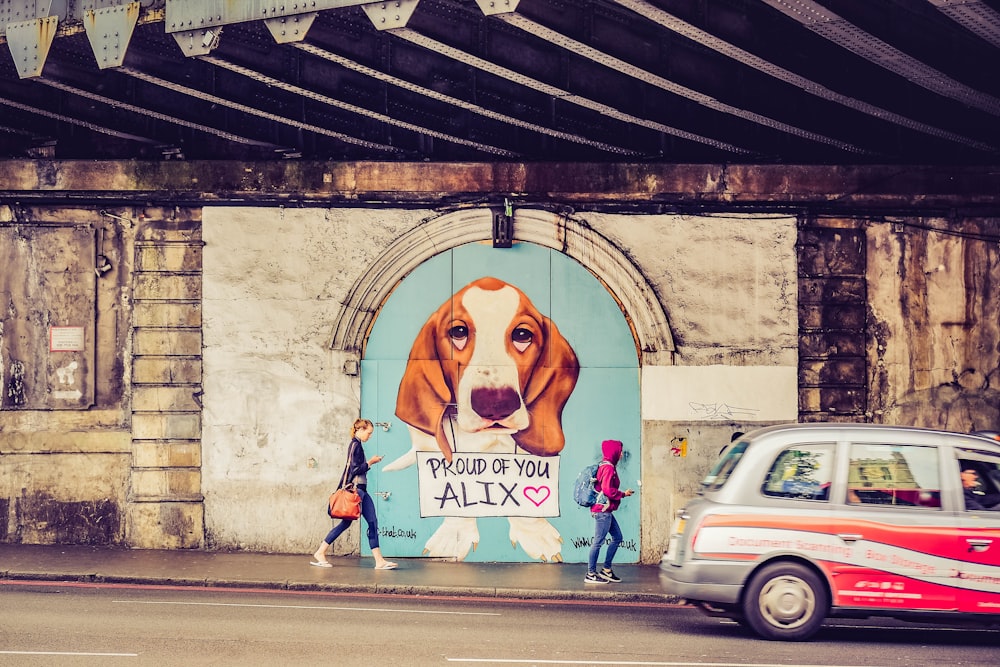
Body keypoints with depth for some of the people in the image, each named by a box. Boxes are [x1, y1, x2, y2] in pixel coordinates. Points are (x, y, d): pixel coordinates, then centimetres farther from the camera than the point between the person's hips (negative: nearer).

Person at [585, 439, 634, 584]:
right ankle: (590, 574, -1)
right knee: (599, 541, -6)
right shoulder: (608, 467, -15)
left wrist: (621, 493, 12)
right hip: (602, 510, -11)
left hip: (606, 511, 11)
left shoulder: (607, 466, 16)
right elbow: (607, 489, -22)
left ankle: (606, 570, 19)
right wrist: (623, 494, -10)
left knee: (617, 537, 15)